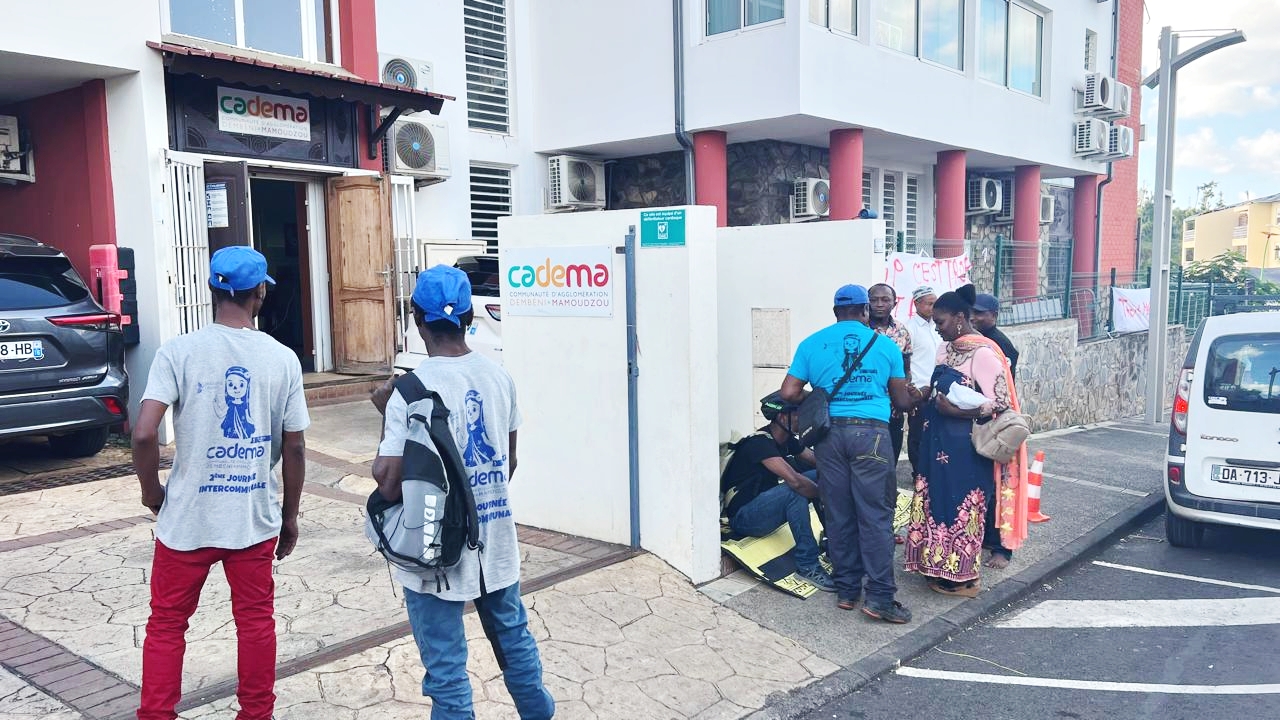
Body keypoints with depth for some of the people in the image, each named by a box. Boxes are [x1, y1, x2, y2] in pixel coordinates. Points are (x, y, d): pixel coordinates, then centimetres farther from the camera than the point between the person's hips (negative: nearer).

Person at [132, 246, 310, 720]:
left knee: (166, 626, 15)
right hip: (256, 517, 1)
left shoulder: (179, 351, -9)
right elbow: (294, 450, -2)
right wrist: (290, 516, 10)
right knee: (256, 621, 15)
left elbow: (143, 434, -18)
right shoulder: (282, 359, -5)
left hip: (187, 517, -1)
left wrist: (151, 491, 1)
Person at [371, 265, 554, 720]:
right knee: (514, 637, 25)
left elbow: (389, 485, -17)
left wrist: (387, 414, -6)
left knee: (446, 668, 8)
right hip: (496, 540, 6)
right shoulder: (498, 377, -2)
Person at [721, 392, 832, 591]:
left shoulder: (787, 440, 6)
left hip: (763, 504, 9)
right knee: (795, 491, -33)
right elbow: (794, 480, -34)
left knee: (819, 476, -1)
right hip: (742, 517, -9)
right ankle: (807, 565, -26)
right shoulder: (761, 442, -24)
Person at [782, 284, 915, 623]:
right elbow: (902, 401, 11)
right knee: (875, 515, 0)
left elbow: (789, 393, 1)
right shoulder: (885, 345, 6)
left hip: (830, 432, 2)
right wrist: (918, 397, 33)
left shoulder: (812, 344, 8)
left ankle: (847, 590, 17)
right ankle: (879, 597, 0)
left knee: (839, 515, 9)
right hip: (871, 432, -2)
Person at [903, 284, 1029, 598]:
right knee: (937, 502, 12)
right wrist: (924, 395, 1)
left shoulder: (983, 353, -15)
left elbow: (1001, 402, -17)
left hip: (966, 446, -8)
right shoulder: (946, 349, 11)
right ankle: (940, 567, 24)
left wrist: (959, 411, -23)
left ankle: (963, 577, 13)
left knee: (960, 507, 1)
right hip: (940, 442, 8)